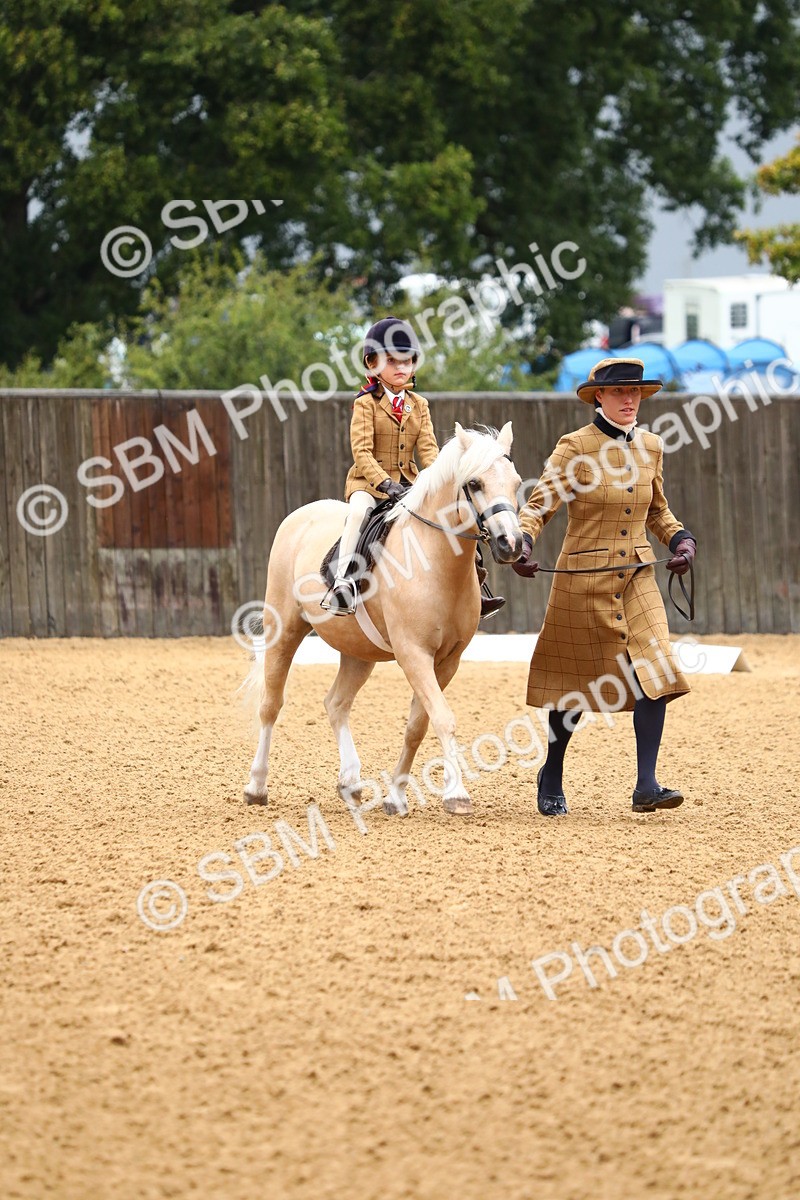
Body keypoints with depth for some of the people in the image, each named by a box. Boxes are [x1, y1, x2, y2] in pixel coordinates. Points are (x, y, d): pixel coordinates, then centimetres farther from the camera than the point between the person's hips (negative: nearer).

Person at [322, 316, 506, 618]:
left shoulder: (418, 405, 10)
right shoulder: (366, 403, -6)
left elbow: (428, 448, 3)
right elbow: (361, 451, -15)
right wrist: (384, 483, -27)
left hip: (408, 481, 5)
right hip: (368, 481, -5)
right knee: (358, 511, -37)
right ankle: (343, 579, -40)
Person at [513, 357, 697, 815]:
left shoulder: (650, 446, 7)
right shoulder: (576, 447, -9)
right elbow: (539, 506, -12)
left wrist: (681, 539, 3)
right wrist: (523, 545, -29)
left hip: (638, 576, 4)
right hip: (584, 577, -4)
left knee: (654, 670, -13)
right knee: (576, 680, 7)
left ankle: (646, 786, -14)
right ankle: (552, 779, 28)